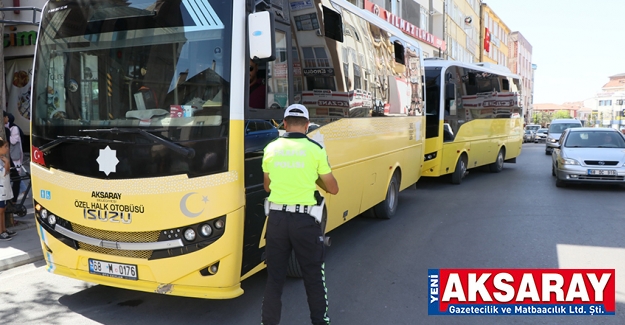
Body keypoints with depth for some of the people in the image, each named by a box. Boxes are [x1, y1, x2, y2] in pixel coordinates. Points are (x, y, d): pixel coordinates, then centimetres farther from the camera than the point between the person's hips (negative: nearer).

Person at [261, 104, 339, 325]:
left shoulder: (271, 149, 3)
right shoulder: (316, 149, -7)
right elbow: (333, 189, 2)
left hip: (277, 218, 3)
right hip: (305, 220, -2)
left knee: (275, 276, 13)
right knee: (314, 274, 14)